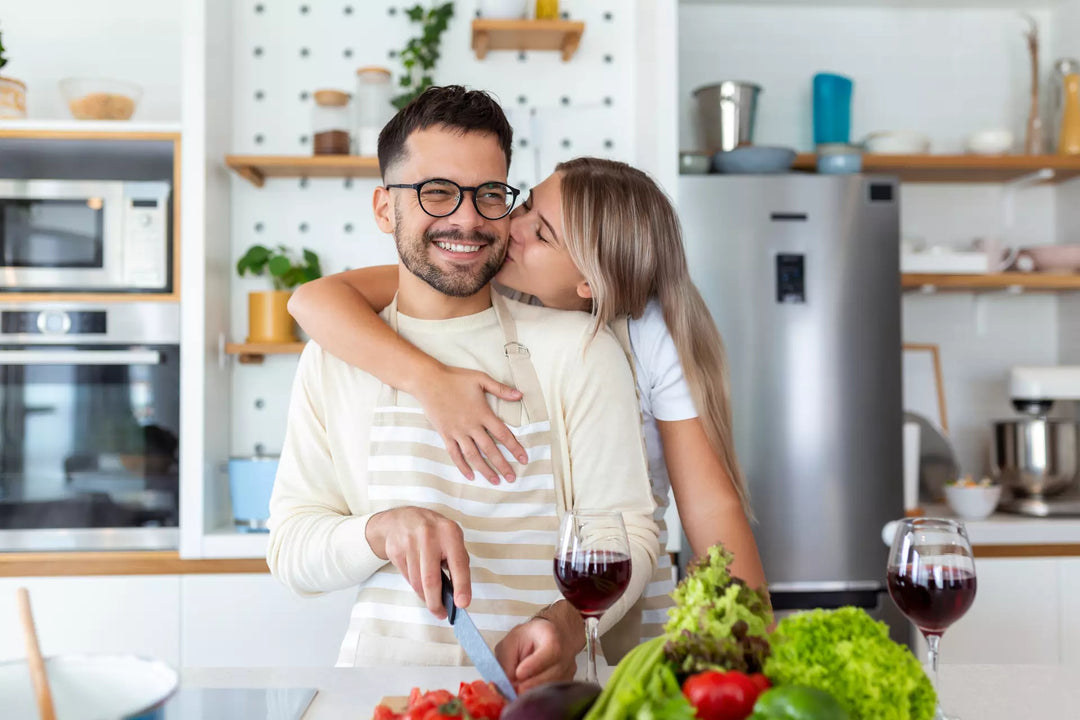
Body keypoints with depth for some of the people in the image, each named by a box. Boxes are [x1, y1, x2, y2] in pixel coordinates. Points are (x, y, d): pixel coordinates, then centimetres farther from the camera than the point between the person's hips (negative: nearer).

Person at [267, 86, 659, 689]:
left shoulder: (581, 350, 1)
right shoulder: (334, 359, 7)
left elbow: (626, 531, 0)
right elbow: (291, 550, 4)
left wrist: (567, 621, -20)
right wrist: (384, 530, -16)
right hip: (381, 676, 1)